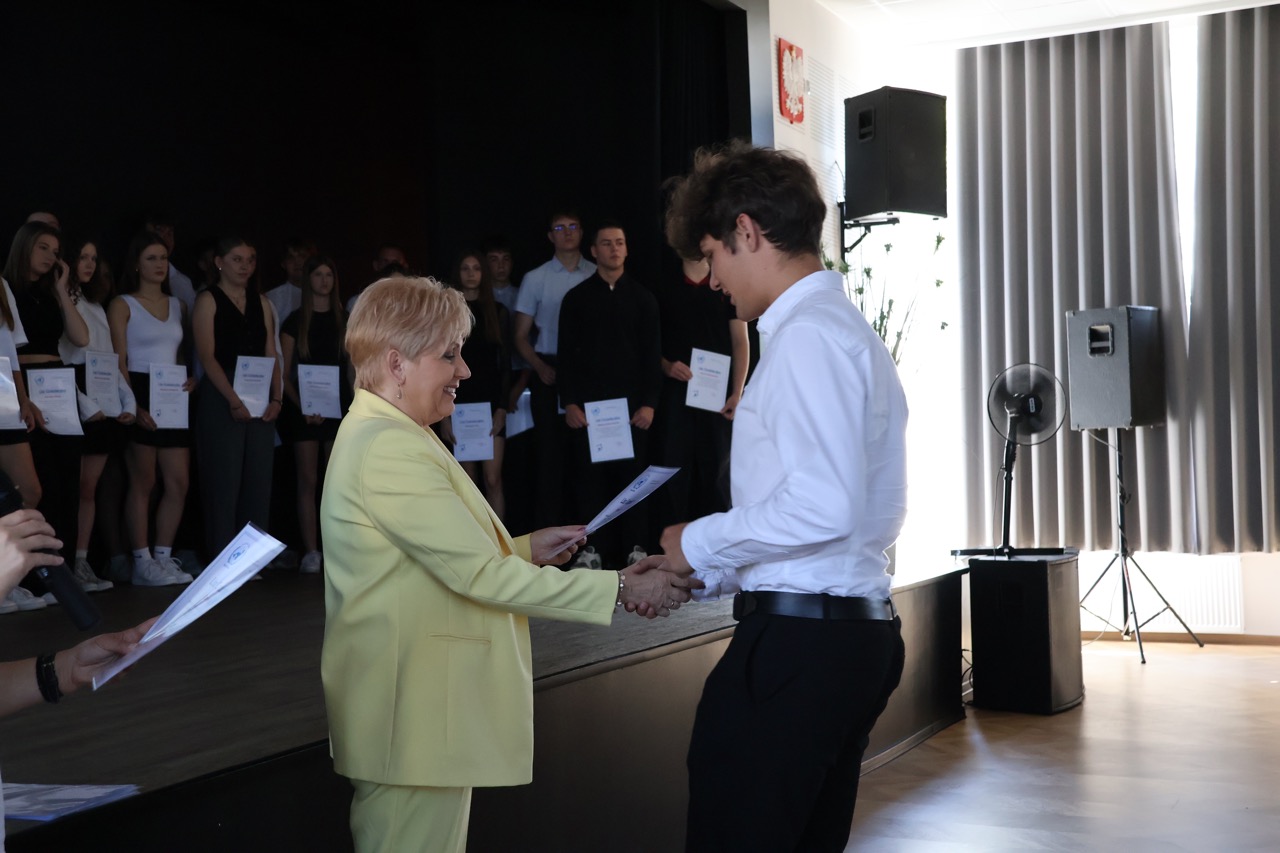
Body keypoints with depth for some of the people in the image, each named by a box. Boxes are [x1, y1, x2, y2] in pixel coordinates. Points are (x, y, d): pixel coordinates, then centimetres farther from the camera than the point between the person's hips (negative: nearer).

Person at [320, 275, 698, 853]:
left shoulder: (377, 434, 15)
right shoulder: (391, 449, -20)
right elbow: (478, 575, -22)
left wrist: (524, 550, 5)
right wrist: (622, 589, -19)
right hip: (413, 714, -11)